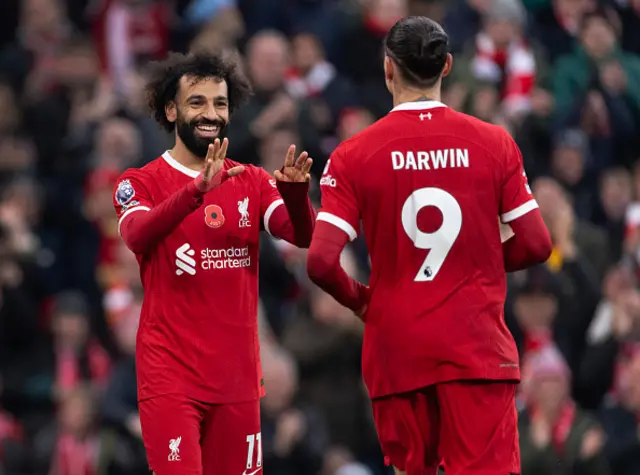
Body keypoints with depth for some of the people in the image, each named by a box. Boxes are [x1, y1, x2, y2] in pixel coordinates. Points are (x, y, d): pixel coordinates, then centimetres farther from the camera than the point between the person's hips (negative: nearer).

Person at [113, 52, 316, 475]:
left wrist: (295, 193, -27)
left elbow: (304, 236, -5)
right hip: (171, 375, -4)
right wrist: (198, 189, -38)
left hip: (238, 376, 4)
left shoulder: (253, 182, 10)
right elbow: (137, 234, -23)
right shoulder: (141, 183, -1)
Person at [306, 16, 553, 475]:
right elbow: (535, 245, 1)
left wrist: (359, 300, 10)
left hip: (396, 349, 1)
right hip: (478, 348, -1)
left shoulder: (353, 155, -3)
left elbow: (321, 262, -10)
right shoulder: (495, 143, -1)